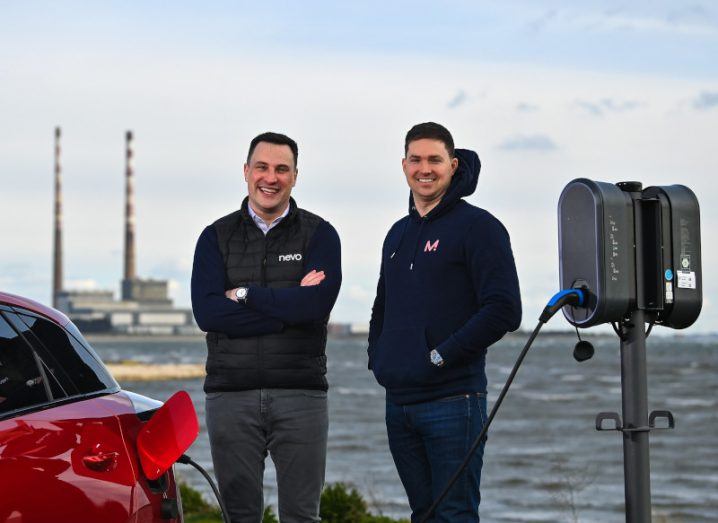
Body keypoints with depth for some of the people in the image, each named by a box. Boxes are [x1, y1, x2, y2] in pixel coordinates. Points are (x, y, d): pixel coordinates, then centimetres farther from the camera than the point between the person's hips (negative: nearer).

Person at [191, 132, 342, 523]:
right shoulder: (217, 237, 8)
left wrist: (244, 294, -6)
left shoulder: (319, 235, 5)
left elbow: (317, 304, -12)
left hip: (300, 392, -1)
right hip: (231, 394, 1)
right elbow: (206, 312, -7)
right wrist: (289, 304, -10)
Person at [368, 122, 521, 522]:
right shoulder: (399, 234, 18)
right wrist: (377, 356, 12)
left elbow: (504, 310, -14)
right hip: (398, 403, 7)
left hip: (453, 402, -7)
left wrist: (441, 355, -15)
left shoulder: (477, 227, -5)